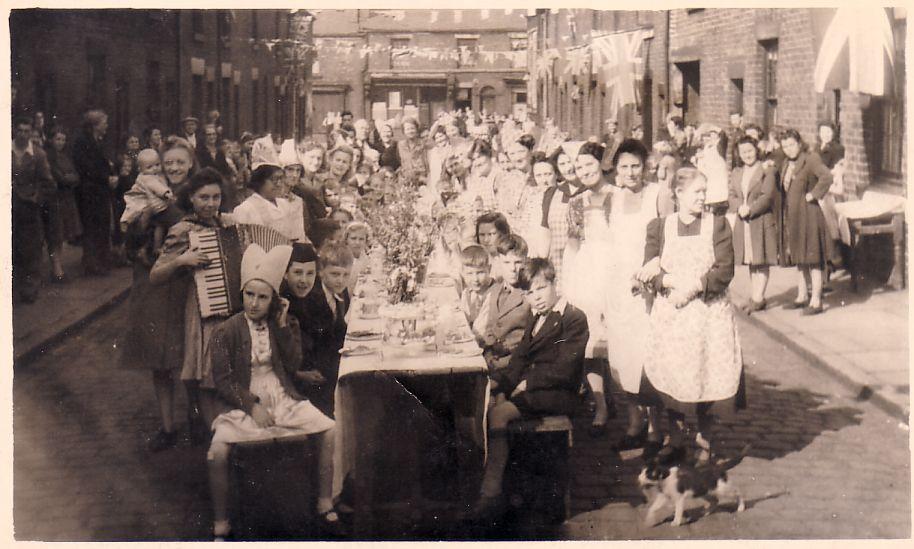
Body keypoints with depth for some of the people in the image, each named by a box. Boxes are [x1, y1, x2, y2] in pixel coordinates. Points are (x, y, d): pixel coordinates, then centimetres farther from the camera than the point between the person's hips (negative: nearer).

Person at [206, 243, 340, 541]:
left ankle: (325, 505, 0)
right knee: (217, 452, -28)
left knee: (329, 430, -15)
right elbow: (223, 381, -5)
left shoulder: (286, 323, 8)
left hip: (283, 399, 3)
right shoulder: (226, 331, -3)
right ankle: (220, 527, -12)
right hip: (243, 403, -3)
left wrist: (282, 326, -9)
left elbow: (294, 364, -2)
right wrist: (252, 406, -17)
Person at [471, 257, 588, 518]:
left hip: (558, 394, -9)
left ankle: (490, 494, -30)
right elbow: (520, 358, 15)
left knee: (497, 413, -29)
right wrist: (499, 381, -3)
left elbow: (564, 370, -14)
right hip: (530, 389, 9)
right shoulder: (535, 320, 22)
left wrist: (528, 383, -15)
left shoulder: (575, 318, -5)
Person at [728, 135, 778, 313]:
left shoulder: (766, 170, -3)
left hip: (761, 221, -6)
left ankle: (758, 298, -4)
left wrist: (750, 209, -18)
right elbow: (732, 196, 9)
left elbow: (767, 196, -11)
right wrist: (739, 207, -11)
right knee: (750, 261, 10)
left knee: (761, 261, -5)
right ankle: (756, 296, 17)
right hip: (742, 223, 6)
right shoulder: (736, 173, 16)